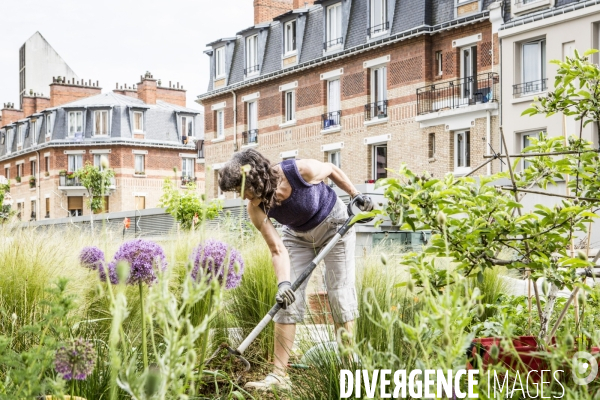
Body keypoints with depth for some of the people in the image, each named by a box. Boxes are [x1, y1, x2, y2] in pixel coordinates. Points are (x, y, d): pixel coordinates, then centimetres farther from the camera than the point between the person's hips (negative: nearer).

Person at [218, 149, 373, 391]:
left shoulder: (303, 171, -34)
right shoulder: (255, 209, -25)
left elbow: (332, 170, -11)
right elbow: (277, 250, -23)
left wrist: (356, 195, -6)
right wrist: (283, 282, -38)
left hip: (334, 225, -3)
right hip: (297, 236, 3)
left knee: (341, 292, -8)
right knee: (287, 299, -8)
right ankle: (279, 375, -8)